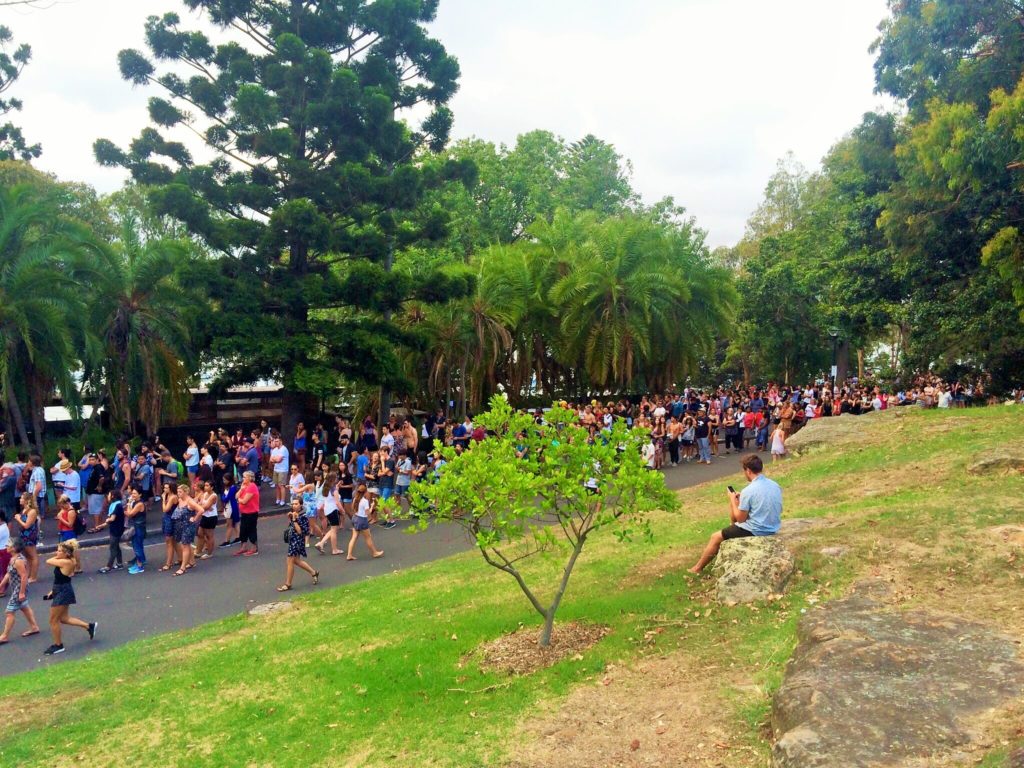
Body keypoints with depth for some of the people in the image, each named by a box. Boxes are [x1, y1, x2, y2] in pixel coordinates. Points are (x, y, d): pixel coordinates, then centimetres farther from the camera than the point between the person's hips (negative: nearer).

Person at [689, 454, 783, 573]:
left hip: (755, 531, -7)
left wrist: (733, 499, 1)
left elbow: (740, 518, -13)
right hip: (772, 529, 7)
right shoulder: (775, 485, 0)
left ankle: (698, 568, 23)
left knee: (716, 537, 11)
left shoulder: (748, 491, -22)